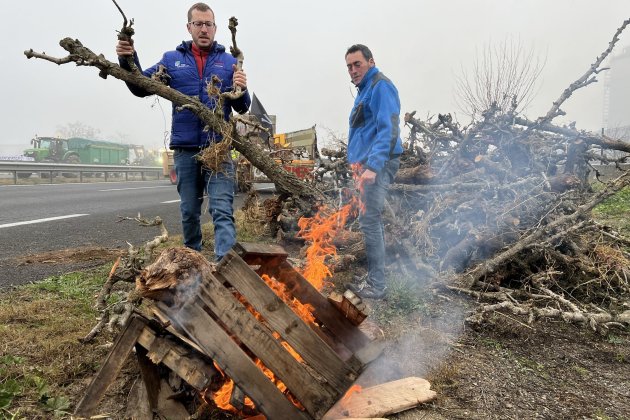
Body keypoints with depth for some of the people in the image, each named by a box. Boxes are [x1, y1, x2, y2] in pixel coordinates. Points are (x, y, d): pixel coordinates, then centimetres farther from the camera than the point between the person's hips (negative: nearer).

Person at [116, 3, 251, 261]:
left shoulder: (229, 62, 8)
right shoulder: (172, 60, 12)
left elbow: (242, 108, 4)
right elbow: (141, 87, 11)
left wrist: (241, 89, -17)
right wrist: (128, 60, -6)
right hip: (185, 148, 2)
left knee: (222, 210, -12)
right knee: (189, 211, 12)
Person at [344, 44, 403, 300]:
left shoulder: (380, 86, -11)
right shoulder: (364, 89, 20)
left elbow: (388, 130, -21)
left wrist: (373, 166, -28)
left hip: (378, 163, -11)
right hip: (369, 164, 11)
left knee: (369, 221, -11)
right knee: (372, 220, 15)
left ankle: (376, 286, -5)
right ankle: (375, 278, 26)